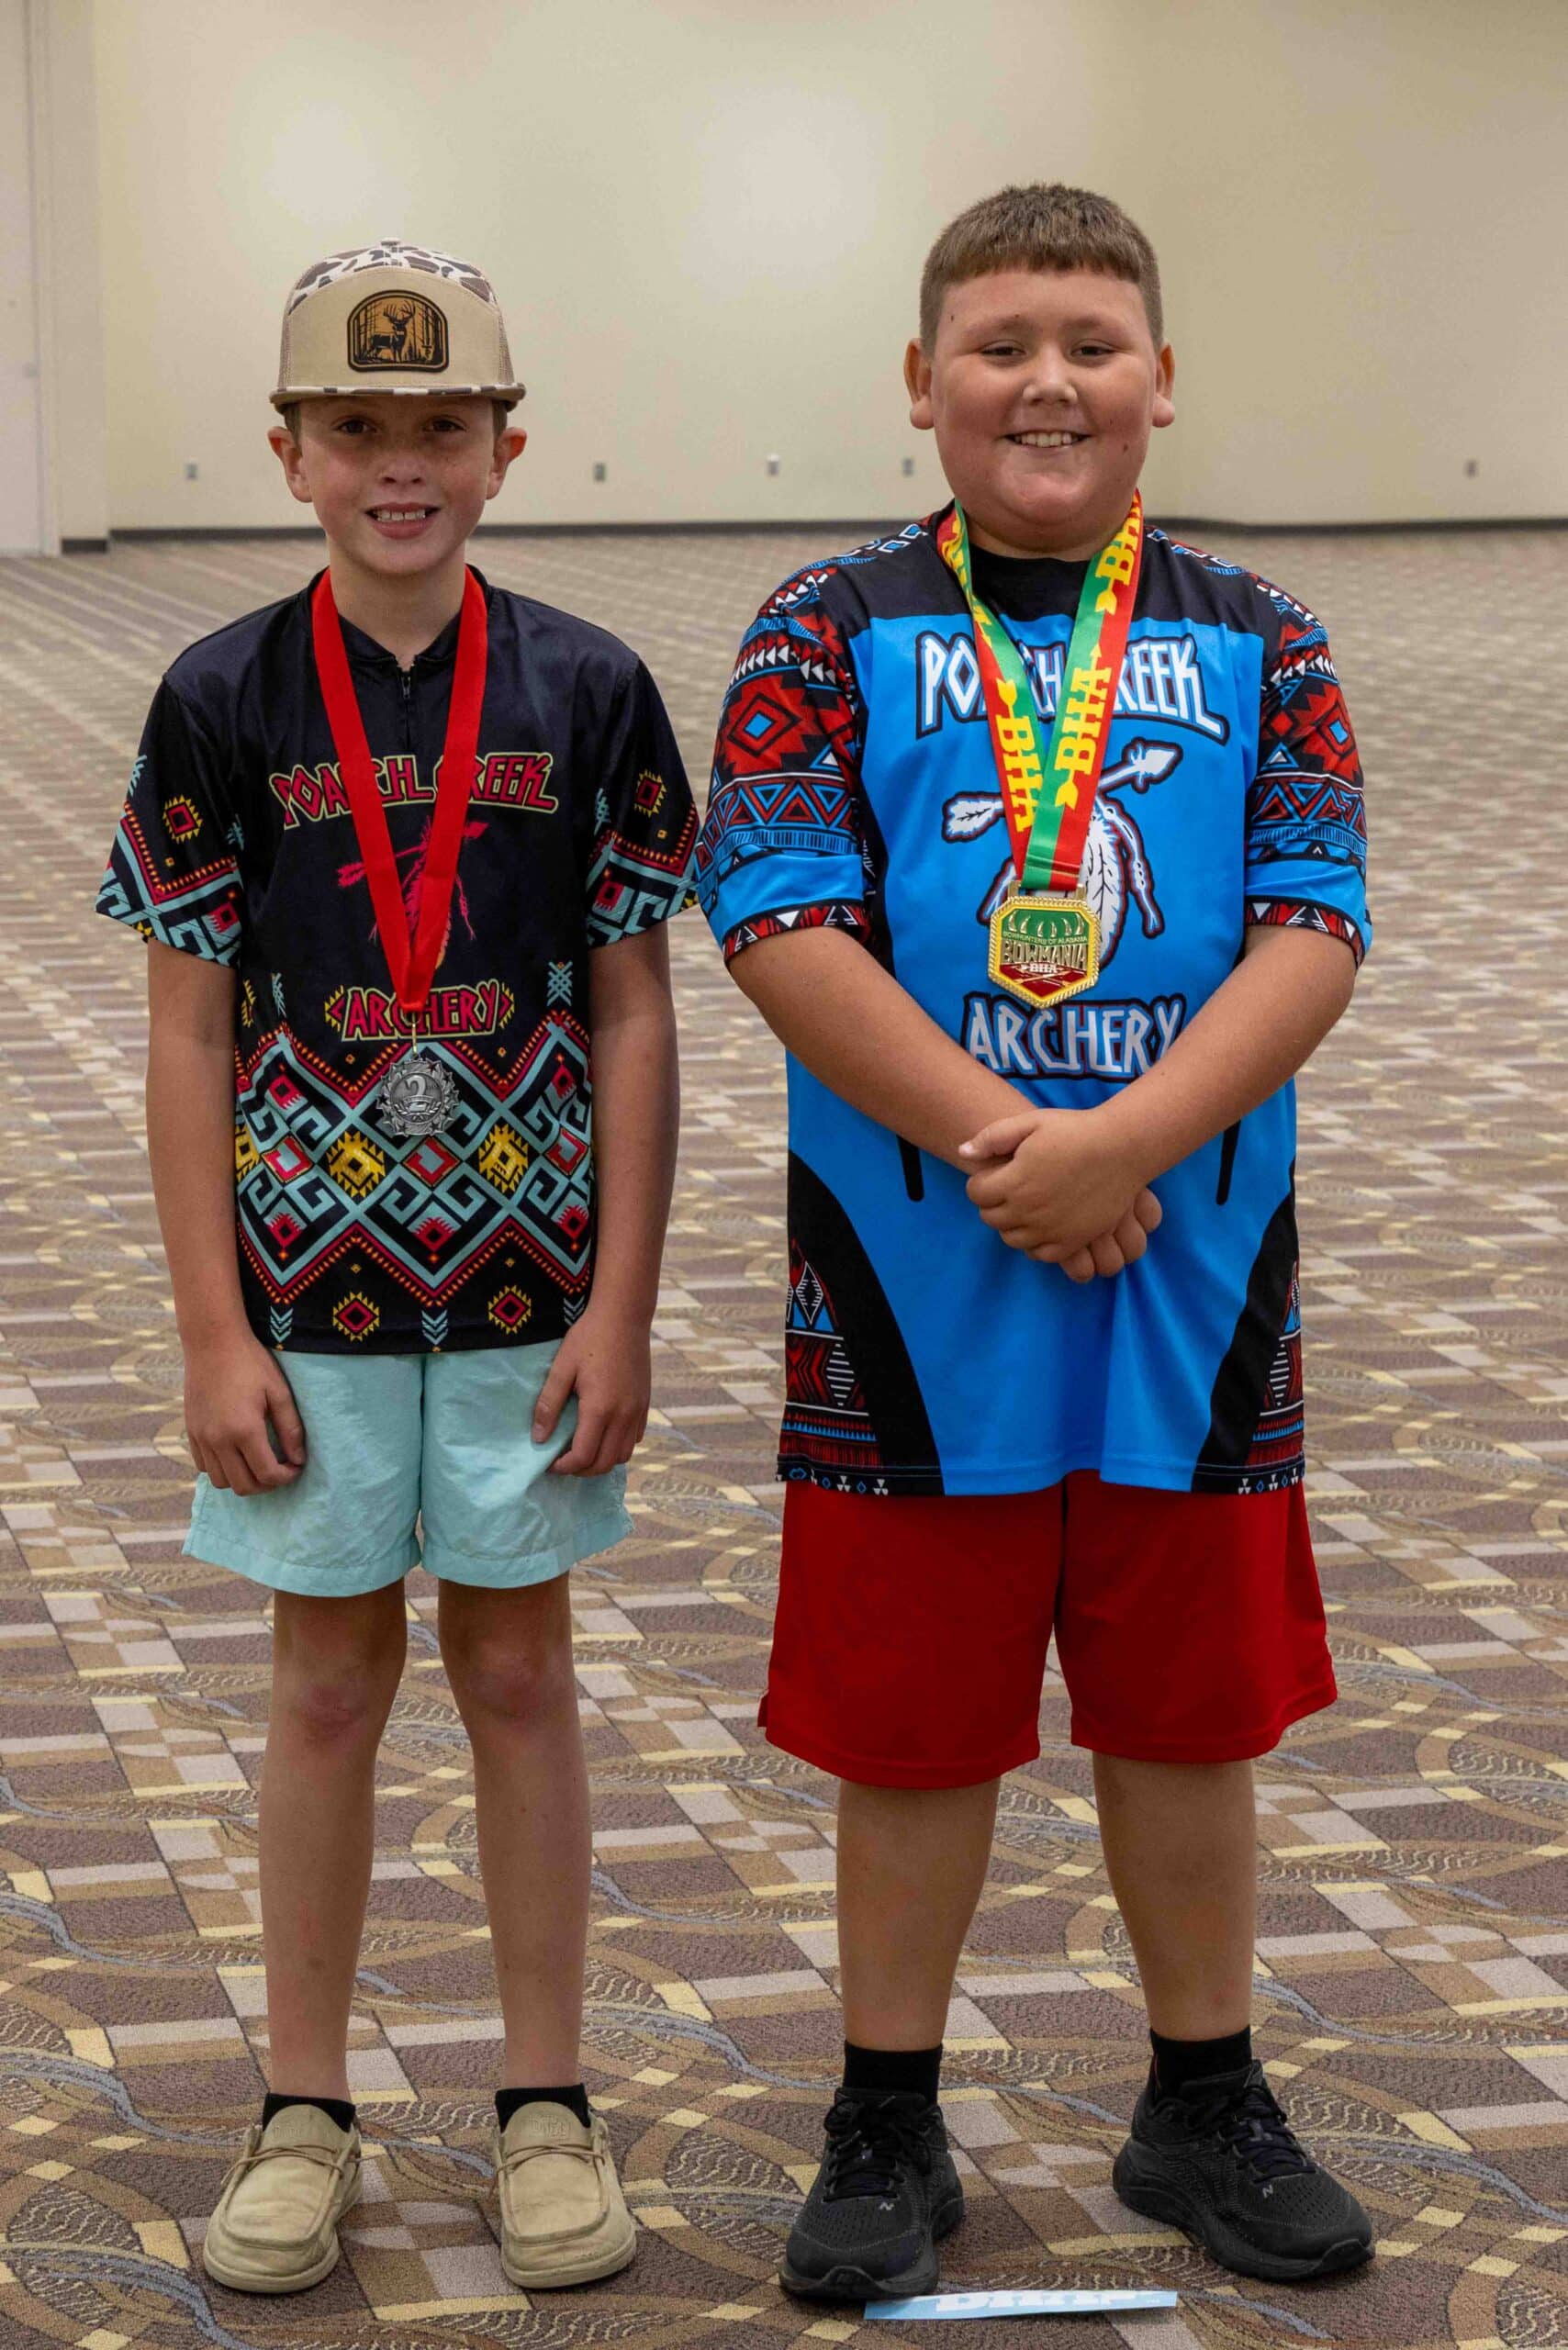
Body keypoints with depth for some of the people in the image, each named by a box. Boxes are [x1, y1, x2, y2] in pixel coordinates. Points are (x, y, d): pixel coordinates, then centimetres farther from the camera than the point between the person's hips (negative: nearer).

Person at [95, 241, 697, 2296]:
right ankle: (307, 2115, 22)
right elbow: (189, 1040, -2)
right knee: (328, 1686, 9)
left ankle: (548, 2103, 23)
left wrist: (622, 1307, -5)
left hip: (530, 1286, 0)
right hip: (309, 1289, 0)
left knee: (519, 1675, 10)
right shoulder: (223, 703, -4)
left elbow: (634, 1020, 0)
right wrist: (216, 1333, -6)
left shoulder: (586, 693, -3)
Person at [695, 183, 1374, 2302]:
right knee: (917, 1713, 9)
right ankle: (889, 2125, 25)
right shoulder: (833, 635, -1)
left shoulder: (1258, 648, 4)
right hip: (913, 1274, -2)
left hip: (1193, 1270, 2)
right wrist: (995, 1143, -20)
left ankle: (1206, 2105, 31)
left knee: (1189, 1703, 13)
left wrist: (1122, 1141, -21)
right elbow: (782, 928, -12)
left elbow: (1312, 935, -6)